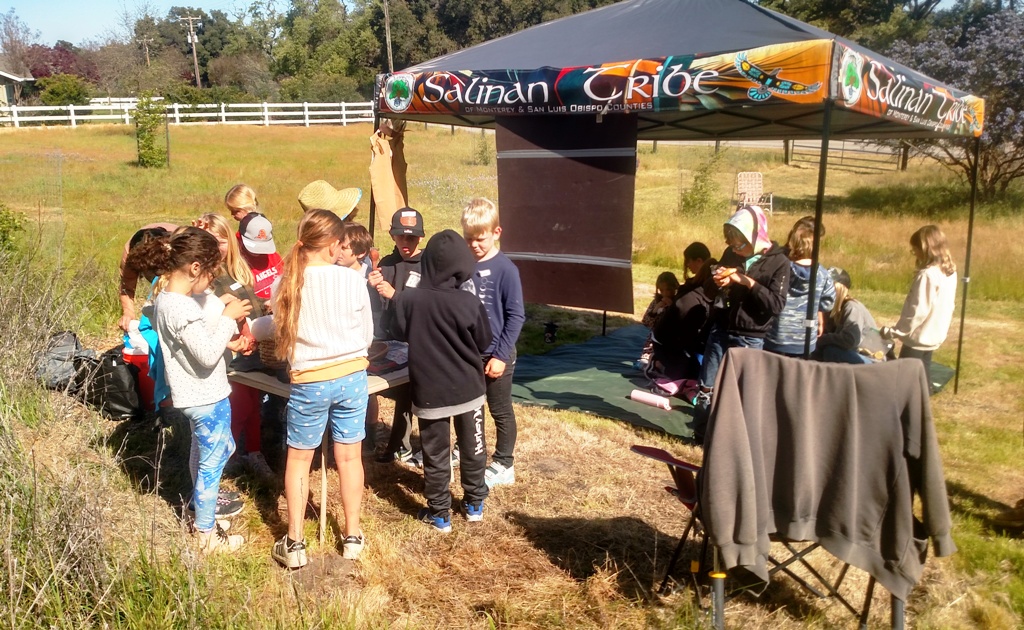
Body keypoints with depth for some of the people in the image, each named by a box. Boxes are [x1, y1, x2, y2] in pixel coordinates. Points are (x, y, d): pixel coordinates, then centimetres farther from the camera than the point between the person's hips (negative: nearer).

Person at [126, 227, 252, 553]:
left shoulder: (165, 297, 1)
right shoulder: (181, 309, -29)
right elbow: (207, 356, -26)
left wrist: (226, 341, 3)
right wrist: (228, 318, -18)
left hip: (195, 395, 10)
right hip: (207, 399, -10)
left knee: (221, 448, 30)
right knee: (212, 463, 8)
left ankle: (203, 503, 51)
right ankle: (206, 534, 24)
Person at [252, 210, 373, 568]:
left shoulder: (287, 284, -8)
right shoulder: (352, 280, -10)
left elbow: (279, 328, 4)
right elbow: (367, 336, -1)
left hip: (308, 382, 0)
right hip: (351, 376, 0)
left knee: (298, 459, 14)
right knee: (349, 456, 13)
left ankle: (294, 543, 20)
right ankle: (352, 537, 25)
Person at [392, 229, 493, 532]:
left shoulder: (408, 299, -14)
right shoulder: (469, 302, -18)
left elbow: (401, 334, 4)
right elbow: (484, 344, -4)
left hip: (429, 392, 0)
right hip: (468, 390, 0)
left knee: (436, 456, 12)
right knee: (473, 450, 19)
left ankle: (439, 514, 22)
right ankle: (474, 504, 34)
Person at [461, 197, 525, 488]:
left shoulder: (505, 269, -14)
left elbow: (516, 316, -12)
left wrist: (501, 355, -15)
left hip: (495, 355, -5)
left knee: (501, 411, 10)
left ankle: (504, 465, 23)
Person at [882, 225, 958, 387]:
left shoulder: (927, 275, -23)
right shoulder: (950, 272, 5)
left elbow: (917, 311, -24)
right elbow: (948, 306, 13)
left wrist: (893, 331, -18)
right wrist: (941, 328, 22)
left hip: (919, 337, -9)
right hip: (934, 336, 9)